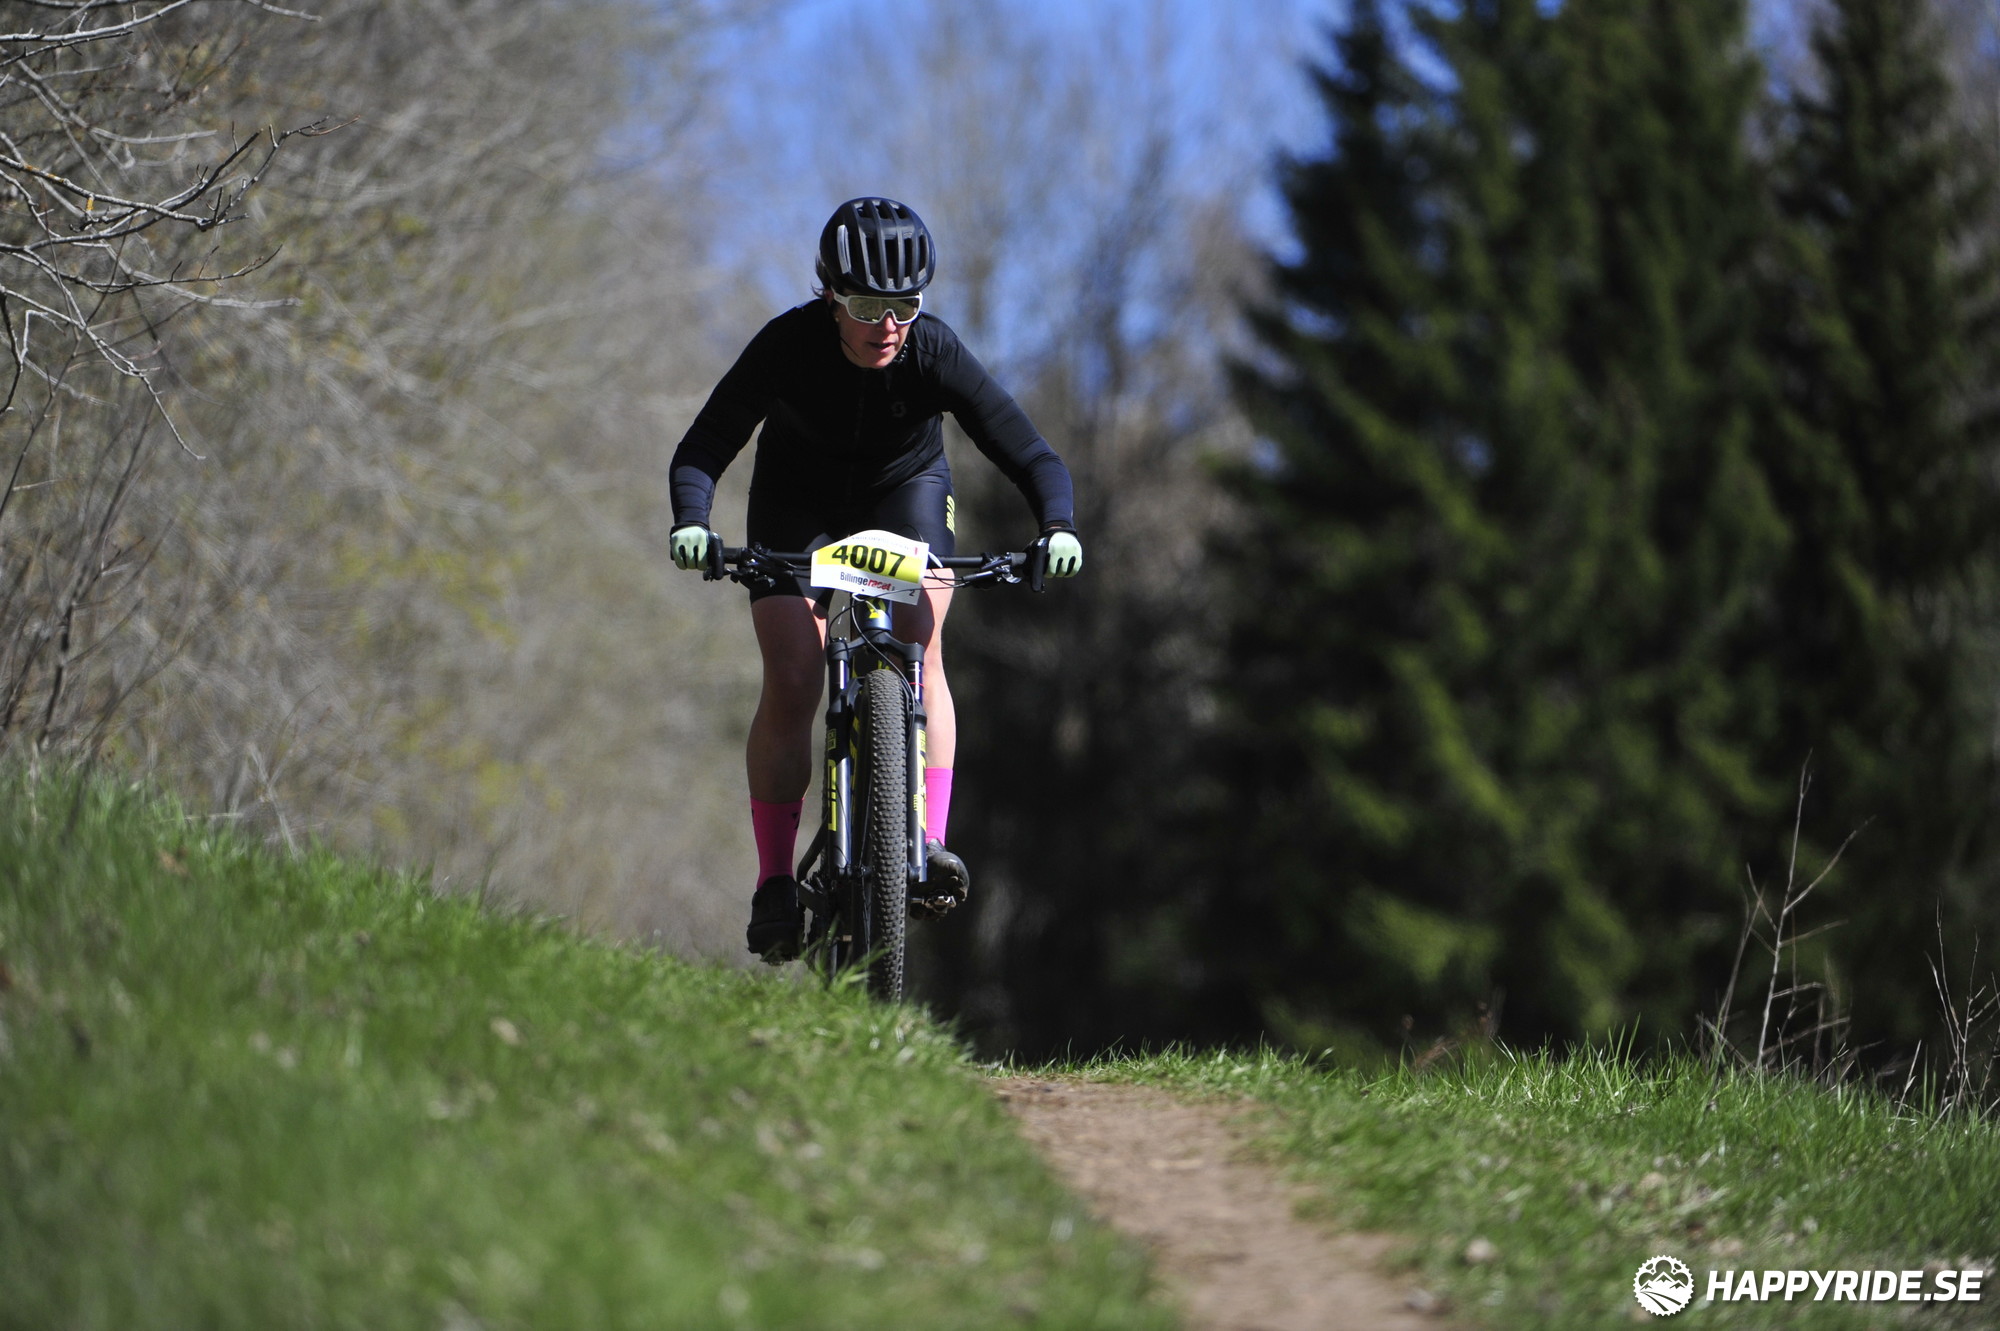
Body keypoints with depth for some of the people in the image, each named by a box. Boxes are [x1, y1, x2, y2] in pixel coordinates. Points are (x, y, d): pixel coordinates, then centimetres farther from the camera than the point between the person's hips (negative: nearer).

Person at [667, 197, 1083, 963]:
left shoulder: (935, 353, -30)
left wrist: (1058, 527, -48)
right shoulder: (786, 347, -31)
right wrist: (691, 525, -49)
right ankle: (774, 884, -7)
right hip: (797, 503, 0)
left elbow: (1030, 455, -30)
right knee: (791, 682, -13)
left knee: (919, 644, -24)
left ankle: (927, 843, -26)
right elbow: (700, 452, -30)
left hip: (904, 490, 0)